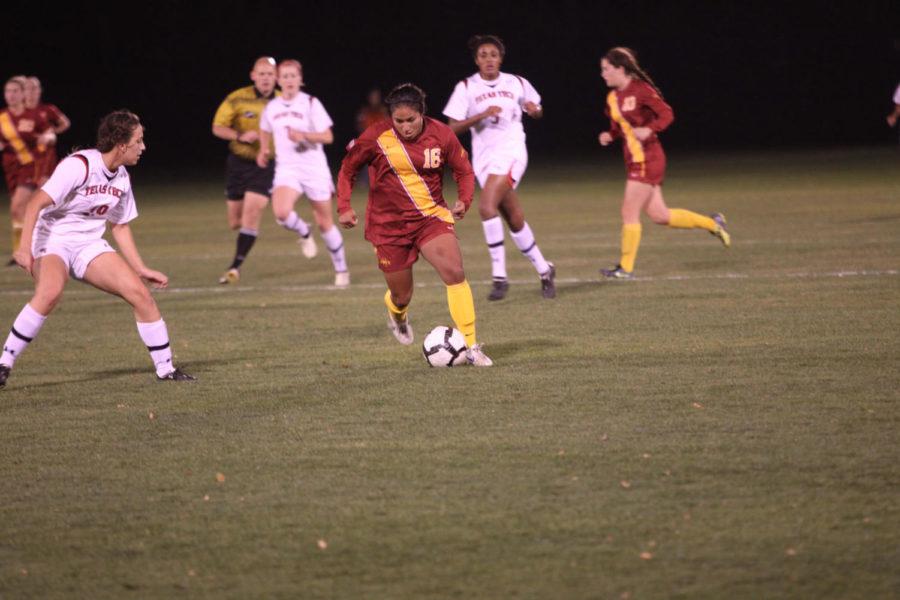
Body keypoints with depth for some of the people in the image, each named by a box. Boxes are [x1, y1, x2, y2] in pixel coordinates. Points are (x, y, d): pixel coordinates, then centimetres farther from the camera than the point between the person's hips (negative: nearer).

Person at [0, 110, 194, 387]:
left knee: (140, 293, -7)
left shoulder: (122, 177, 5)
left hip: (89, 245, 7)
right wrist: (25, 248, -33)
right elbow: (36, 203, -24)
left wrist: (141, 269, 14)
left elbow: (120, 226, 18)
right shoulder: (79, 166, -20)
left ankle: (165, 368, 5)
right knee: (50, 292, -37)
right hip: (52, 240, -7)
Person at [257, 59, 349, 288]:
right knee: (281, 213, -25)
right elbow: (265, 130, 30)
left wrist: (303, 136, -24)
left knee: (325, 223, 5)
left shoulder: (311, 104, -5)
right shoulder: (272, 108, 7)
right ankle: (304, 233, 9)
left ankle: (341, 269, 23)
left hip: (314, 168, -2)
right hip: (286, 169, 2)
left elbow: (327, 137, -9)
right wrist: (264, 151, 16)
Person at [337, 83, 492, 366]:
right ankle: (396, 312, 47)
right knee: (402, 296, 5)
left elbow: (464, 170, 6)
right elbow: (347, 170, 4)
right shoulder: (375, 138, -11)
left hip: (431, 216, 1)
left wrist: (464, 200, -10)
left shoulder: (441, 134, -8)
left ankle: (471, 346, -16)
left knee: (455, 273, -21)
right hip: (388, 224, -1)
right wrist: (344, 207, -6)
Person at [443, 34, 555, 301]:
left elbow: (537, 112, 18)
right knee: (515, 220, 7)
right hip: (483, 157, 3)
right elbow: (453, 127, -4)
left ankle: (500, 276, -19)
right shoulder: (466, 88, 1)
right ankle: (544, 270, 26)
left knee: (486, 206, -24)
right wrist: (482, 115, -18)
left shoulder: (517, 83, 3)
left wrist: (534, 110, -6)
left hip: (511, 152, -3)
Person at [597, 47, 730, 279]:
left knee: (629, 212, -6)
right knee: (660, 215, 11)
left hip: (647, 160, -9)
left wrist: (648, 130, -29)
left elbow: (667, 114, -14)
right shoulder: (613, 97, 10)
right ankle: (712, 223, 25)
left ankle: (625, 268, 3)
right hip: (634, 161, 9)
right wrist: (610, 136, 0)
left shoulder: (641, 90, -14)